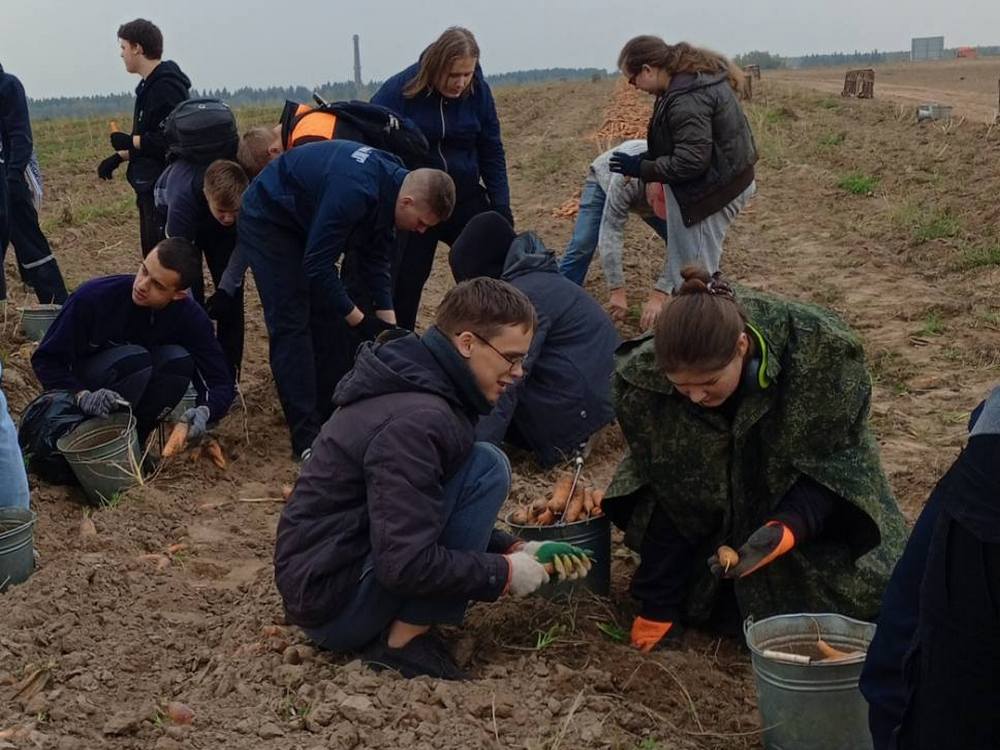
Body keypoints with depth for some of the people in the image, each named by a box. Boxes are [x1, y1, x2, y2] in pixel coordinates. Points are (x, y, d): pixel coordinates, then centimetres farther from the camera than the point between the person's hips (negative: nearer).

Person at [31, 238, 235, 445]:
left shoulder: (191, 318, -17)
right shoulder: (94, 296, -24)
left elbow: (221, 382, -14)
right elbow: (45, 359, -15)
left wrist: (204, 412, -37)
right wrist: (82, 396, -34)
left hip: (135, 401, 3)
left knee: (179, 360, -25)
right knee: (135, 359, -31)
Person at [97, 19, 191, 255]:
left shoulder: (166, 87, -17)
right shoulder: (150, 85, 16)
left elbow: (167, 140, -25)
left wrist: (128, 141, -14)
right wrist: (118, 157, 14)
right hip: (150, 186, 10)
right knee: (152, 253, 14)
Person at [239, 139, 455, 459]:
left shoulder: (391, 182, -8)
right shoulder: (355, 192, -37)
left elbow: (375, 261, 0)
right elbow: (317, 265, -31)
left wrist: (389, 325, -5)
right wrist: (360, 321, -24)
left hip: (303, 222, 9)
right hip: (267, 221, -9)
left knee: (326, 316, 6)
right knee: (292, 324, -12)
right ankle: (308, 439, -11)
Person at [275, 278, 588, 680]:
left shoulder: (416, 383, 7)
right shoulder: (416, 420, -25)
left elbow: (436, 511, 18)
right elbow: (406, 564, -28)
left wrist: (514, 549, 7)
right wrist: (505, 572, -15)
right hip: (332, 604, -10)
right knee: (487, 466, -15)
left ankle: (397, 623, 7)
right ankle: (405, 638, -10)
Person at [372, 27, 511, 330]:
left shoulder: (478, 90, -5)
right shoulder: (400, 89, -15)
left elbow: (491, 151, 3)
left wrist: (501, 208, 0)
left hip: (465, 199, 3)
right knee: (404, 282, 2)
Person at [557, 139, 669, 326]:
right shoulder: (625, 179, -46)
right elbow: (611, 233, -43)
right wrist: (617, 291, -45)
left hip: (645, 192, 3)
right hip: (604, 180, -3)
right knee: (582, 243, -19)